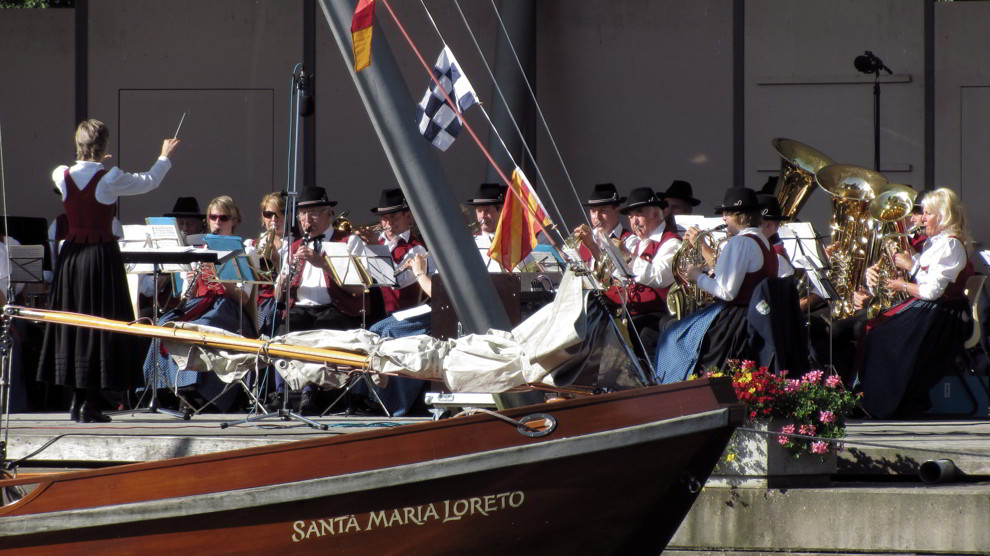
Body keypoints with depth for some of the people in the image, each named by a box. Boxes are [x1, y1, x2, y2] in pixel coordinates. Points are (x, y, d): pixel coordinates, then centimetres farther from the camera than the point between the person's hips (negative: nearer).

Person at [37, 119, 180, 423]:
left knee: (72, 327, 13)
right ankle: (92, 403, -1)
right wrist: (165, 157, 21)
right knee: (100, 327, 1)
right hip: (102, 256, -4)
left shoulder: (63, 176, -1)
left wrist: (90, 161, 41)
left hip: (71, 256, 4)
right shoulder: (110, 179, -12)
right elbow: (149, 182, 2)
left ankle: (76, 400, 16)